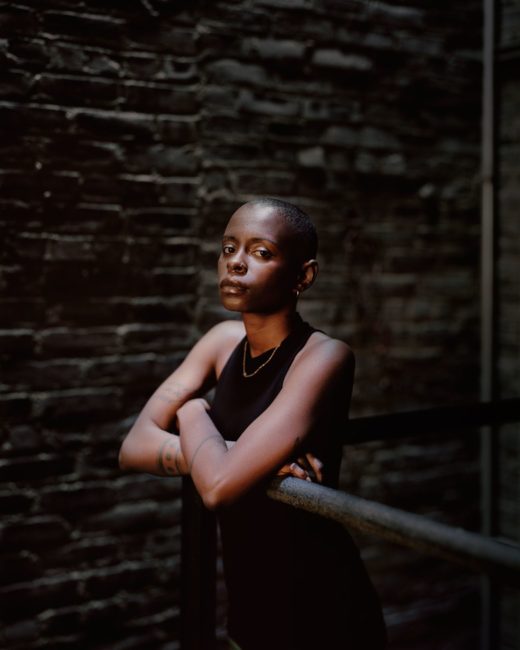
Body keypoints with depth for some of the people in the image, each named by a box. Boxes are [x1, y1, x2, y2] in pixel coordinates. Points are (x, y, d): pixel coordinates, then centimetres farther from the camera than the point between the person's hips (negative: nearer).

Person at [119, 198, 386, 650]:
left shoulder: (324, 356, -21)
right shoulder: (225, 340, -1)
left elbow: (219, 486, -30)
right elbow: (133, 447, -7)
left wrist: (193, 410, -11)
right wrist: (233, 455, -21)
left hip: (321, 611, -6)